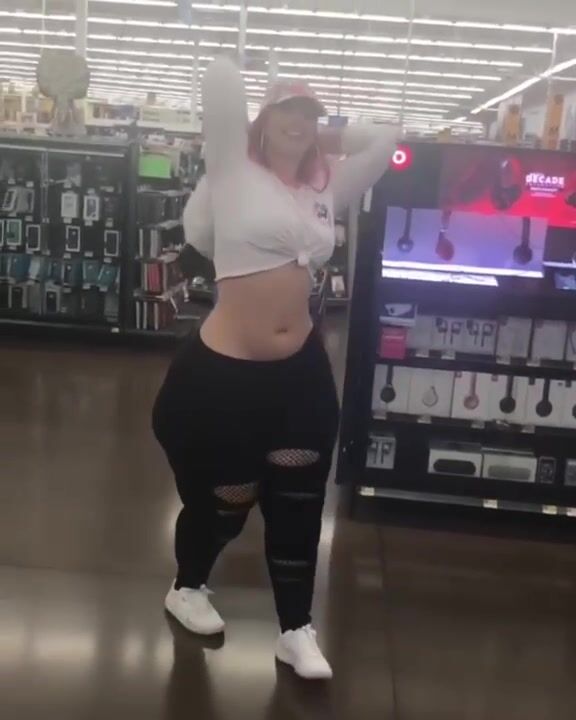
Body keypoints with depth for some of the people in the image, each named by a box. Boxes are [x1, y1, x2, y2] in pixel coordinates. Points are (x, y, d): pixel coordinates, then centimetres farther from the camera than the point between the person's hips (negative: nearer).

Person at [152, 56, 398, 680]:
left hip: (302, 370, 5)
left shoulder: (326, 190, 8)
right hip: (220, 369, -4)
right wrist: (257, 138, 4)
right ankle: (186, 589, 44)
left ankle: (296, 632, 30)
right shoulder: (235, 171, -5)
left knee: (298, 505, 12)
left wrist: (324, 141, 12)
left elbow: (385, 141, 12)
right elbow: (221, 78, -13)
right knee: (222, 502, 13)